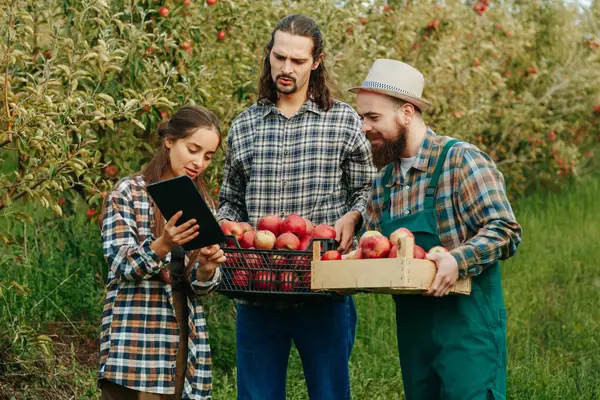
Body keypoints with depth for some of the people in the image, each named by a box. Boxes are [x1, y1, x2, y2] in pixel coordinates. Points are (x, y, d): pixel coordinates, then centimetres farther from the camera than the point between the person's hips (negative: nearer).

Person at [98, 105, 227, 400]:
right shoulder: (128, 192, -2)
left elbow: (200, 285, 8)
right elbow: (122, 265, -11)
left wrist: (207, 269, -14)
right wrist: (163, 246, -28)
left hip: (184, 339, 5)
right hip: (137, 341, -5)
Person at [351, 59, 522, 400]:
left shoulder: (460, 160, -9)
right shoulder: (384, 180, 13)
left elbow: (505, 230, -15)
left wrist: (458, 259, -30)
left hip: (467, 322, -7)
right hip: (413, 329, 7)